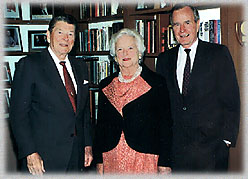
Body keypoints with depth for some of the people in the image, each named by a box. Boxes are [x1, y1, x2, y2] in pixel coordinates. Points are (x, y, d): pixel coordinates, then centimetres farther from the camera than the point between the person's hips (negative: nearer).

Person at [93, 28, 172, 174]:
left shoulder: (156, 83, 0)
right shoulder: (106, 85, 10)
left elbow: (165, 125, -2)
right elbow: (101, 125, 13)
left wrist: (164, 163, -7)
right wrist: (99, 160, 8)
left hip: (145, 160, -3)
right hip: (112, 160, 3)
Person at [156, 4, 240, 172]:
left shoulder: (219, 53, 0)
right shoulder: (164, 59, 10)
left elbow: (231, 100, -2)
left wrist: (227, 139, -8)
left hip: (210, 144, -2)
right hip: (174, 145, 3)